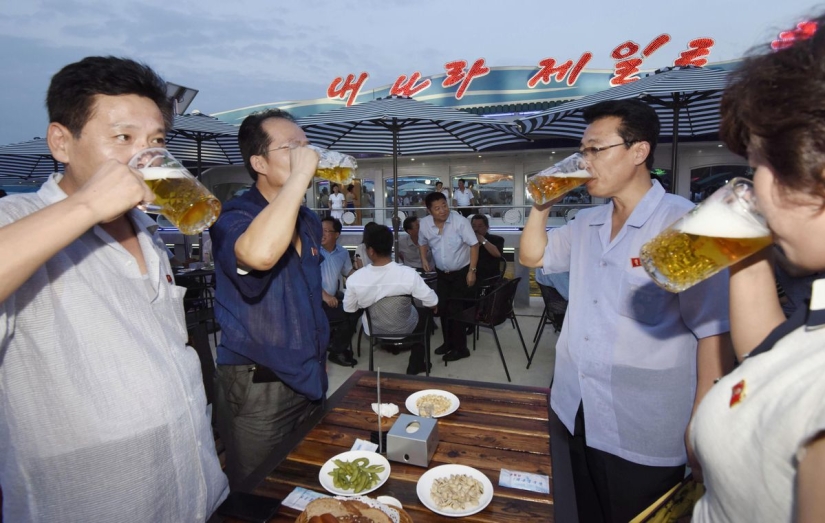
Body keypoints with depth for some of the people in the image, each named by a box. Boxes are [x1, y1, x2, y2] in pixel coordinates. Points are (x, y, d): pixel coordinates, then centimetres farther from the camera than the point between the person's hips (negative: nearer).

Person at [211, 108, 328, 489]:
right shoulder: (234, 217, -17)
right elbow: (259, 254, -43)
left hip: (306, 379, 7)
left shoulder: (309, 221, 6)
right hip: (257, 387, -7)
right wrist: (299, 174, -32)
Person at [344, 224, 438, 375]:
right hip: (405, 328, -1)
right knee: (424, 315, 30)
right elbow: (433, 304, -19)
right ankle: (415, 366, 36)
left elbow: (349, 309, -9)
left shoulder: (354, 279, -25)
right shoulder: (409, 274, -30)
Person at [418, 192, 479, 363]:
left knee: (456, 310, -4)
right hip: (441, 273, 5)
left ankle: (460, 348, 11)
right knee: (443, 308, 11)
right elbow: (423, 243, 12)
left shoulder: (460, 221, -22)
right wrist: (424, 259, -5)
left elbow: (474, 245, -18)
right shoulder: (424, 224, -9)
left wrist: (472, 271, -21)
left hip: (461, 272, -5)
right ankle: (448, 342, 30)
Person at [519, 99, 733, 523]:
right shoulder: (586, 224, 5)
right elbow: (531, 256, 14)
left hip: (643, 437, -6)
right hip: (579, 416, 6)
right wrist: (542, 205, -1)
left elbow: (714, 332, -15)